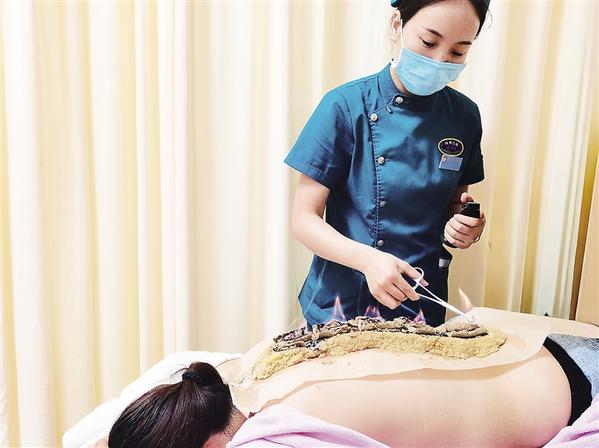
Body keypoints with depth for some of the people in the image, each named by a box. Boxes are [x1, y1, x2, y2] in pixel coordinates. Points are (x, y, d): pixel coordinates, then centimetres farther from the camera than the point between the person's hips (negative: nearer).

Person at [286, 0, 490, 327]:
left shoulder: (464, 116, -2)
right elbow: (304, 218, -14)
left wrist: (465, 227, -11)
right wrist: (367, 258, -30)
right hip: (341, 303, -3)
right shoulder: (346, 106, -14)